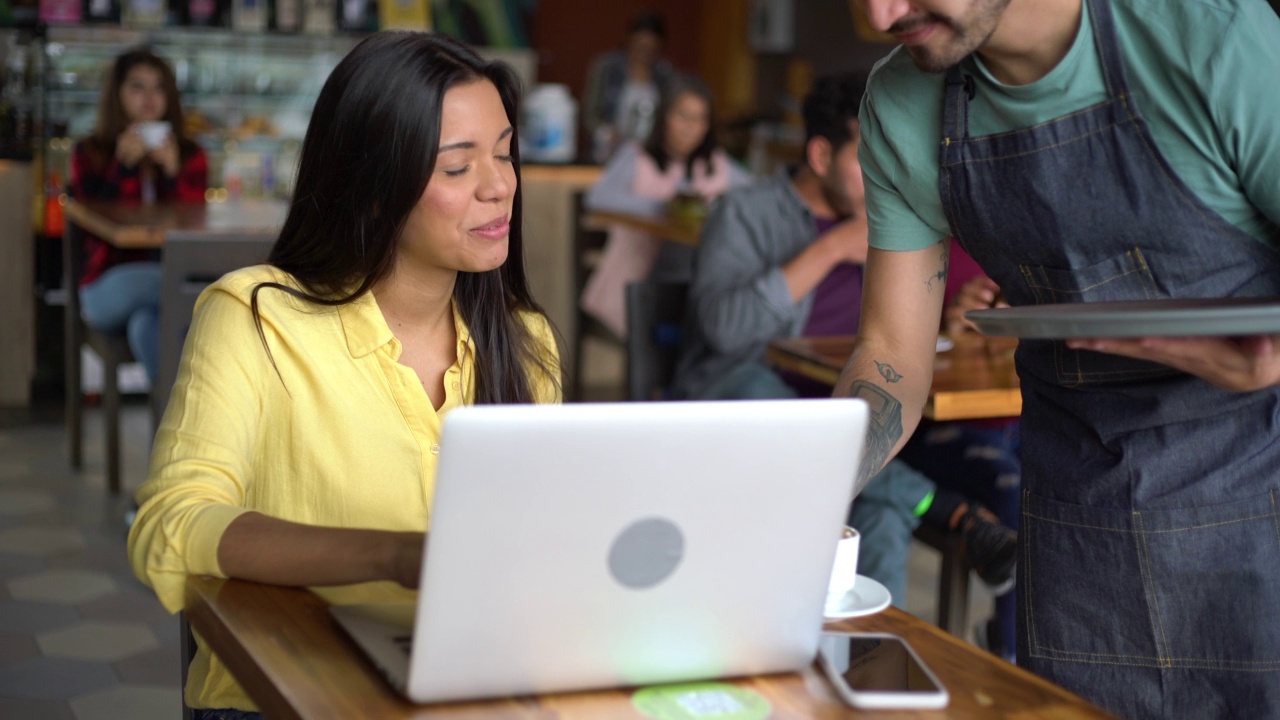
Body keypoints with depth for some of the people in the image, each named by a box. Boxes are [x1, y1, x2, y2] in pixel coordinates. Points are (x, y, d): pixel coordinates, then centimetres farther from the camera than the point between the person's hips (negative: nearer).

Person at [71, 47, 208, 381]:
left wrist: (172, 170, -13)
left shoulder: (190, 156, 12)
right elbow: (98, 230, -3)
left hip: (176, 277, 1)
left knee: (147, 323, -38)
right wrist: (124, 166, -12)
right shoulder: (89, 153, 9)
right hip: (110, 287, -1)